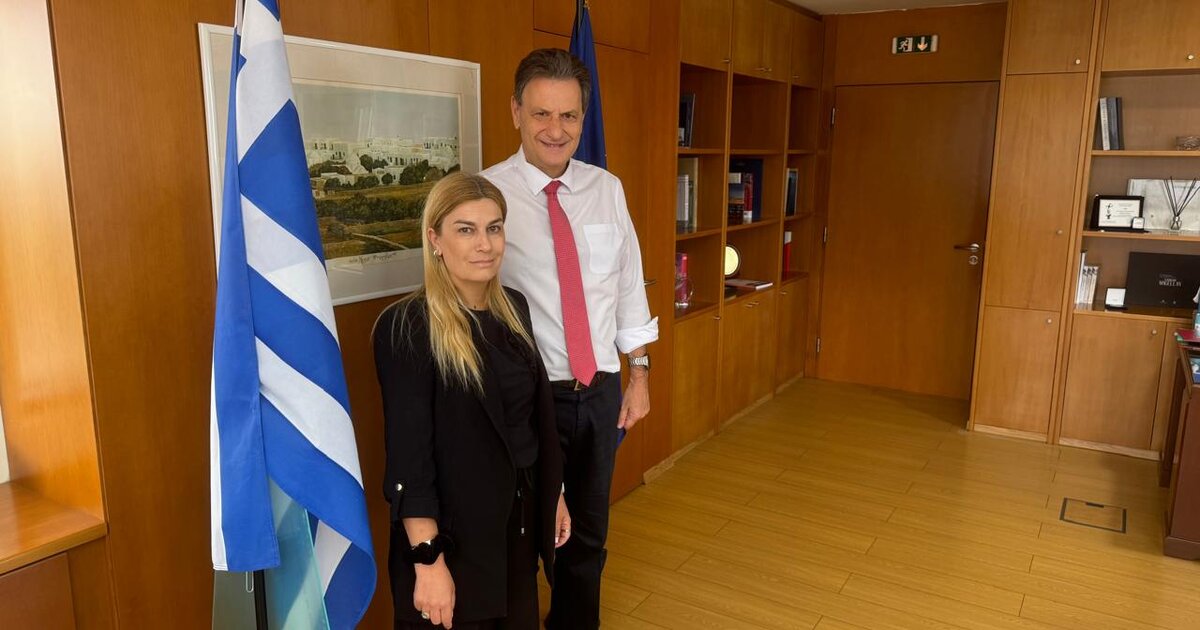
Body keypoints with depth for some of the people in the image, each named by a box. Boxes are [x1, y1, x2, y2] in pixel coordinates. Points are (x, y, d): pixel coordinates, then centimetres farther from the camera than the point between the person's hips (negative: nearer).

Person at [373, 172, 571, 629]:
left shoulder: (514, 307, 2)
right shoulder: (406, 329, -18)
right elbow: (408, 455, -19)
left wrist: (554, 495, 13)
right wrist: (428, 561, -19)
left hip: (519, 519, 7)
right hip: (454, 529, -6)